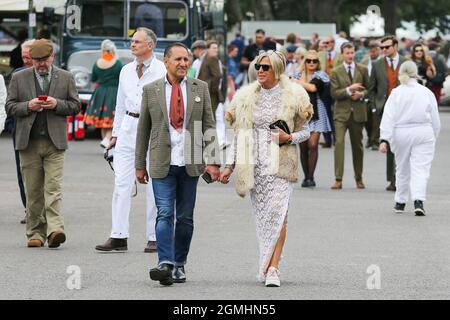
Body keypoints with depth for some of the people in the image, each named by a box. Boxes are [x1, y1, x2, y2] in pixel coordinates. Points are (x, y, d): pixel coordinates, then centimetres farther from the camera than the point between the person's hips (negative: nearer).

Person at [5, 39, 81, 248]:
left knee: (53, 187, -12)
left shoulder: (65, 78, 9)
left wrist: (57, 104, -10)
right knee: (33, 191, 4)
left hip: (54, 142, -1)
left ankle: (55, 229, -21)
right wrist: (28, 106, -12)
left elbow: (75, 105, 8)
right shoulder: (19, 78, 9)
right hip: (29, 142, 1)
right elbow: (10, 107, 7)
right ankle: (35, 233, 9)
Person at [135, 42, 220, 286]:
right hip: (162, 164, -1)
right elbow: (143, 129, 8)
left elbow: (208, 126, 5)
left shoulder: (199, 88, 6)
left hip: (190, 164, 1)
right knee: (165, 214, -12)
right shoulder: (151, 90, 4)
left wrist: (212, 160, -4)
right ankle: (165, 264, -20)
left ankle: (179, 264, 16)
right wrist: (140, 164, 7)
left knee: (185, 217, 7)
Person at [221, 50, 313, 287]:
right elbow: (239, 134, 13)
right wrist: (230, 165, 9)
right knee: (261, 214, 5)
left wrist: (289, 138, -13)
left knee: (277, 214, -13)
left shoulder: (294, 96, 1)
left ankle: (272, 268, -16)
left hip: (280, 165, -3)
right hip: (254, 165, 3)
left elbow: (305, 131, 8)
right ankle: (268, 264, 16)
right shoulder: (246, 96, 9)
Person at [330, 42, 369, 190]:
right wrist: (349, 90, -18)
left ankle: (359, 179, 23)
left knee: (357, 144, 10)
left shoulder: (362, 70, 7)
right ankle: (338, 179, -17)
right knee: (339, 142, -15)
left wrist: (361, 94, -10)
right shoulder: (336, 72, 3)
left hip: (358, 111, 2)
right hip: (342, 112, -2)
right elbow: (334, 93, -4)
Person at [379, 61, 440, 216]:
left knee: (402, 170, 16)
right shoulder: (426, 93, 1)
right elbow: (435, 120, 6)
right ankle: (419, 201, -22)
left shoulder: (396, 93, -2)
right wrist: (433, 137, 18)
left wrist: (384, 139, -11)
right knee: (420, 169, -4)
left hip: (401, 134, 1)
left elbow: (388, 117, -8)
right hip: (423, 133, -1)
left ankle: (400, 202, 26)